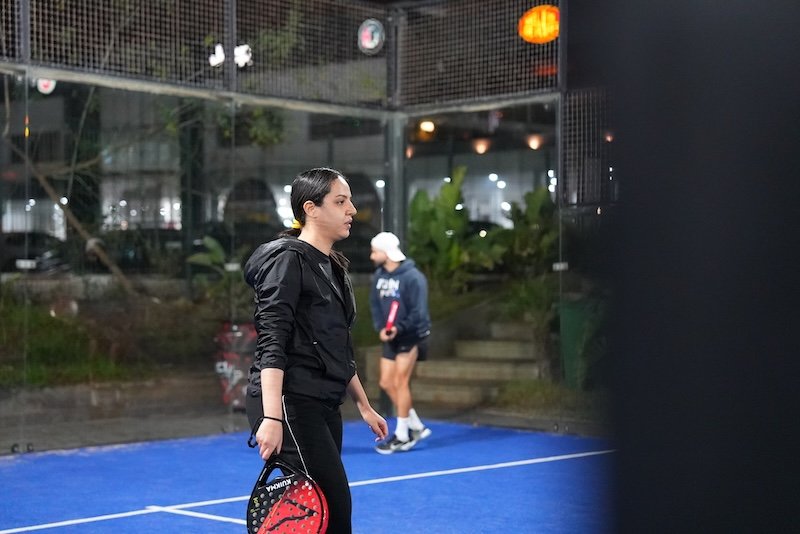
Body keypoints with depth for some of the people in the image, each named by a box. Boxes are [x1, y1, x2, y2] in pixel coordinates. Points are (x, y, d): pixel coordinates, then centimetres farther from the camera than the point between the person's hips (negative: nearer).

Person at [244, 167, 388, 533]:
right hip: (289, 404, -9)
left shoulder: (332, 268, 19)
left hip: (324, 408, 9)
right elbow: (272, 343, -16)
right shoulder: (287, 259, -7)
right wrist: (272, 417, -24)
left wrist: (363, 405, 28)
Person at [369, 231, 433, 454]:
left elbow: (418, 313, -19)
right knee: (386, 382, 6)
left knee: (400, 382, -5)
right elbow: (375, 304, 6)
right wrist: (381, 328, -10)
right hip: (391, 338, 8)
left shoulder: (412, 277, -17)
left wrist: (399, 328, -28)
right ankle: (416, 426, 19)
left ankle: (401, 435, 7)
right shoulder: (379, 275, 4)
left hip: (411, 336, -7)